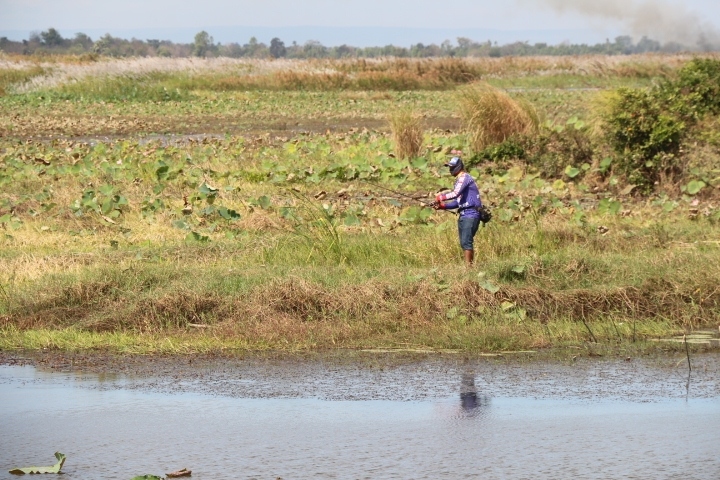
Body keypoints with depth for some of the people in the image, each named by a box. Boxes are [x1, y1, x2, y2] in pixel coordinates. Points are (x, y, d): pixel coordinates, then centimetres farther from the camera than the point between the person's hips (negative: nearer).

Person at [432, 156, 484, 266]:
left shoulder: (464, 177, -10)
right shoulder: (459, 180, 21)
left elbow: (455, 194, -24)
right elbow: (457, 202, 20)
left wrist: (440, 197, -12)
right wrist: (442, 206, 9)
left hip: (470, 214, -10)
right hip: (464, 215, 10)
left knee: (466, 242, -14)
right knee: (464, 243, 9)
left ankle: (468, 266, -15)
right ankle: (470, 266, 11)